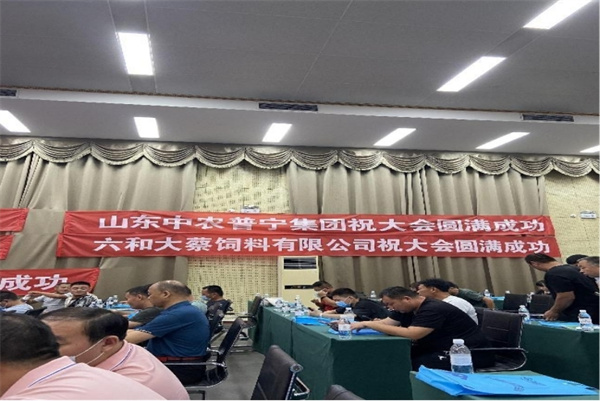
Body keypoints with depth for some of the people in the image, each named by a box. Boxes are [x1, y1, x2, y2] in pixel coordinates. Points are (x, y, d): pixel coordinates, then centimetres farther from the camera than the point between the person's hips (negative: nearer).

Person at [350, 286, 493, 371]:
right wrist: (358, 324, -14)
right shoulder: (407, 308, 4)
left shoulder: (433, 309, -25)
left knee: (414, 363, -23)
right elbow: (385, 323, 1)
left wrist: (367, 323, -32)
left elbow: (411, 334, -34)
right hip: (444, 350, 9)